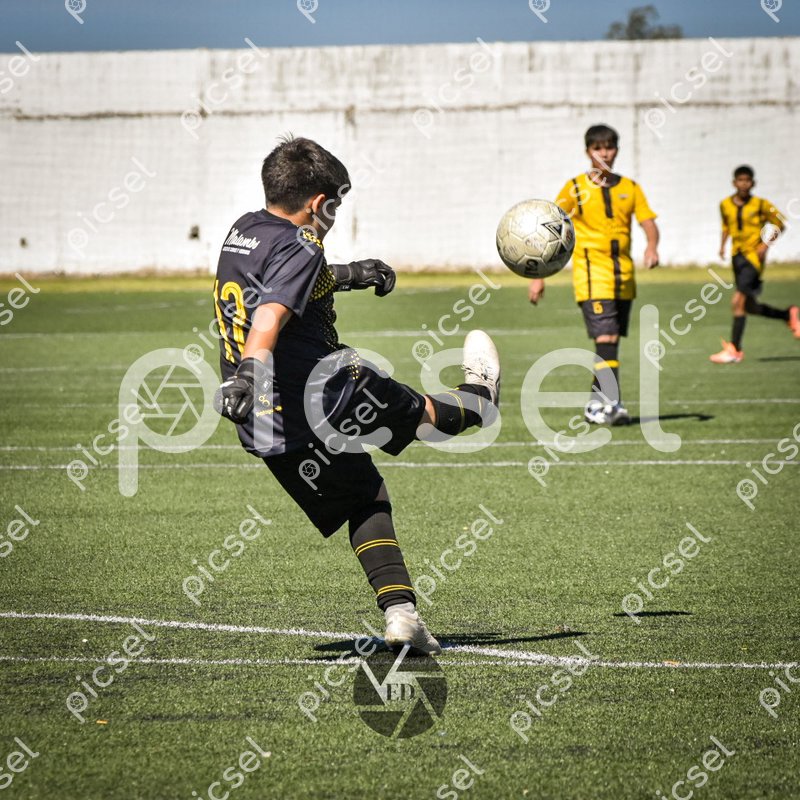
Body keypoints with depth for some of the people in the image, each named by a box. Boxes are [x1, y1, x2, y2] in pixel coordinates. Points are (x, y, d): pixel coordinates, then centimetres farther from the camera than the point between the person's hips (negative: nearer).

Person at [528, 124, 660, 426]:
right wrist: (538, 277, -6)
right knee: (605, 339, -17)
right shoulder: (575, 188, 0)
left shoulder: (629, 188, 11)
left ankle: (596, 405, 19)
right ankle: (613, 406, -19)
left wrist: (652, 247, -20)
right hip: (591, 275, -5)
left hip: (623, 276, 5)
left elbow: (648, 222, 3)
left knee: (610, 343, 9)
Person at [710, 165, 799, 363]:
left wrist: (765, 244, -10)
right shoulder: (725, 205, 4)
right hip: (737, 256, 6)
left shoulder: (761, 204, -8)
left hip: (754, 257, -6)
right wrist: (723, 244, 7)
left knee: (738, 301, -19)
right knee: (750, 306, 11)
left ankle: (734, 349, -18)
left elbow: (779, 224, 2)